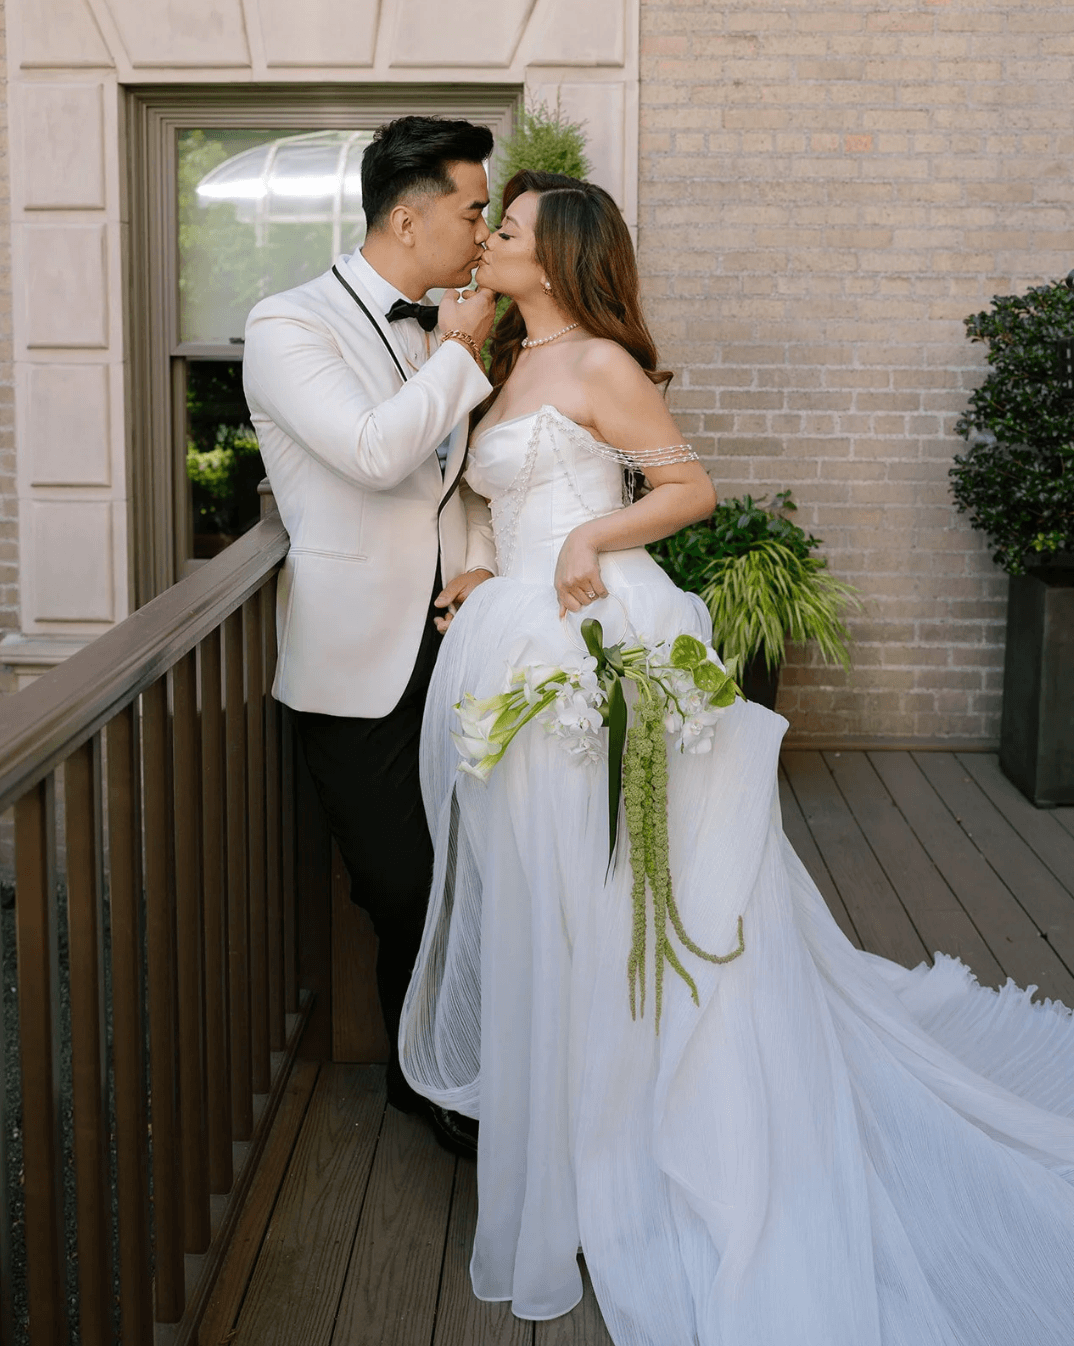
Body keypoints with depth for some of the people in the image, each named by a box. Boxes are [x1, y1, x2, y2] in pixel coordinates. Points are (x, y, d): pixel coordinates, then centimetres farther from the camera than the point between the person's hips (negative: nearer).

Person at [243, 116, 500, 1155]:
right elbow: (376, 453, -25)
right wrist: (458, 353, -12)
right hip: (359, 666, -5)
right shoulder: (289, 326, -11)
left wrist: (481, 564, -1)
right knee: (403, 890, 3)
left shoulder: (445, 333, 10)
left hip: (454, 642, 6)